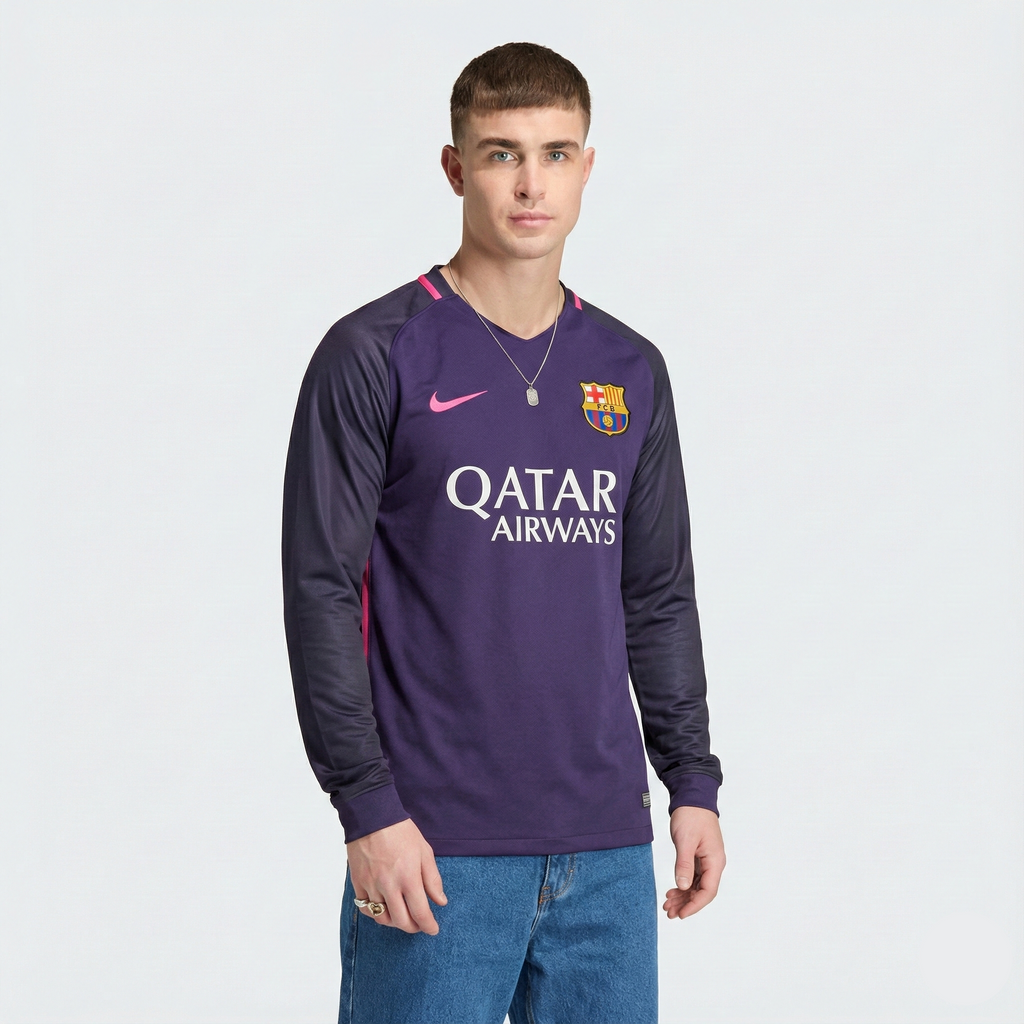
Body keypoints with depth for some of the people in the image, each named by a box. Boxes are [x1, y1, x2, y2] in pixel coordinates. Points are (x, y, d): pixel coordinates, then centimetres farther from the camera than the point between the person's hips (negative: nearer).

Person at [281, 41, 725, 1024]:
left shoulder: (632, 371, 11)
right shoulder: (376, 355, -5)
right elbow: (321, 591, -7)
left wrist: (693, 783, 11)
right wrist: (368, 808, -13)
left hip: (608, 846, 5)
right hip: (441, 849, -5)